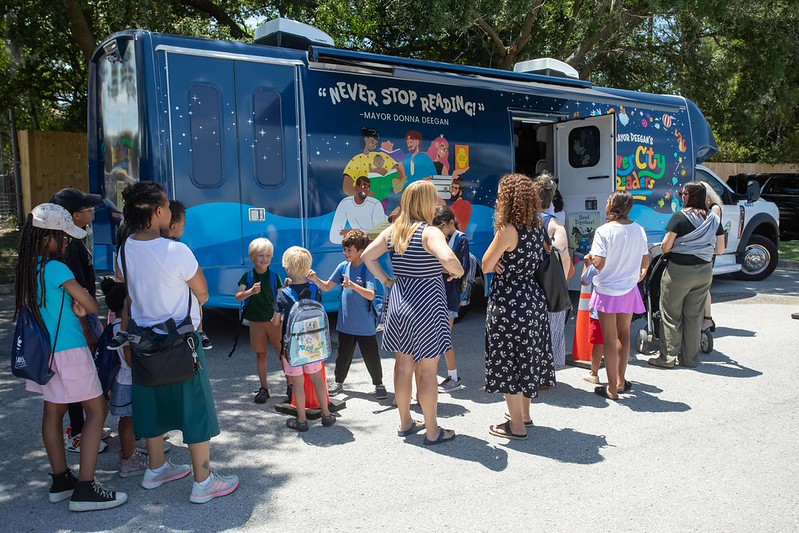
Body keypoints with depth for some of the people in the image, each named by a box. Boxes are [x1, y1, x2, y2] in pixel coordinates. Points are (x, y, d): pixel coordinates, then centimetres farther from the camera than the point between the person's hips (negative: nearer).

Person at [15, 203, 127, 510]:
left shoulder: (27, 267, 6)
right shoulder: (55, 268, -19)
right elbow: (92, 306, -14)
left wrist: (75, 308, -4)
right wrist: (86, 307, 7)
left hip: (44, 352, 9)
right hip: (68, 352, -9)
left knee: (53, 413, 15)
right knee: (97, 410, -2)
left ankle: (60, 481, 26)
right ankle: (85, 490, -3)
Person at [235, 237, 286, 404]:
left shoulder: (274, 276, 1)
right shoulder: (247, 277, 0)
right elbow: (238, 297, -7)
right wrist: (250, 291, -25)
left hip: (274, 320, -1)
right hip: (256, 322, 1)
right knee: (261, 354, 9)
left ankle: (290, 386, 7)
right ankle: (264, 388, 20)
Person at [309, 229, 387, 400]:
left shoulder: (367, 269, -14)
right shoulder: (343, 266, 2)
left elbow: (371, 295, -25)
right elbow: (327, 287, 8)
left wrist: (354, 286, -38)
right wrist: (316, 279, -10)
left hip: (365, 325, -4)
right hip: (346, 323, 4)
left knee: (371, 356, 6)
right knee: (343, 355, 17)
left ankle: (379, 384, 25)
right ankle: (338, 382, 34)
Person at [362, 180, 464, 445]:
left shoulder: (391, 231, 4)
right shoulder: (430, 232, -17)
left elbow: (367, 256, 6)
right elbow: (448, 258, -33)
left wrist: (385, 280, 10)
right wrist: (458, 271, -12)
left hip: (399, 302, 7)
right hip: (425, 305, -7)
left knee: (403, 365, 16)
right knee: (427, 370, 4)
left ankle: (405, 423, 31)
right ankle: (432, 431, 16)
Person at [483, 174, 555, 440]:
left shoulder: (508, 229, -18)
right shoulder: (538, 227, 5)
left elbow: (485, 266, -14)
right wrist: (505, 263, 2)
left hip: (509, 301, -8)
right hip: (532, 296, 8)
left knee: (509, 360, 2)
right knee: (527, 355, 19)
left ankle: (516, 425, 11)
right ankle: (524, 414, 34)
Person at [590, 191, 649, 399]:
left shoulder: (604, 231, -17)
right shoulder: (639, 230, 0)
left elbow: (599, 264, -21)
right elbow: (646, 262, 8)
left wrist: (590, 258, 0)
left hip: (607, 290, -5)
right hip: (629, 290, 5)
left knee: (610, 338, 3)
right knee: (624, 334, 19)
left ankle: (612, 388, 9)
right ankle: (621, 380, 30)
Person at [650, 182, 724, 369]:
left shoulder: (680, 217, -12)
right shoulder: (714, 218, 4)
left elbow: (666, 247, -13)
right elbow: (720, 249, 7)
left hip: (679, 271, -5)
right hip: (704, 271, 6)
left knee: (671, 315, 5)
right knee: (694, 315, 14)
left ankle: (668, 357, 9)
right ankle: (690, 358, 22)